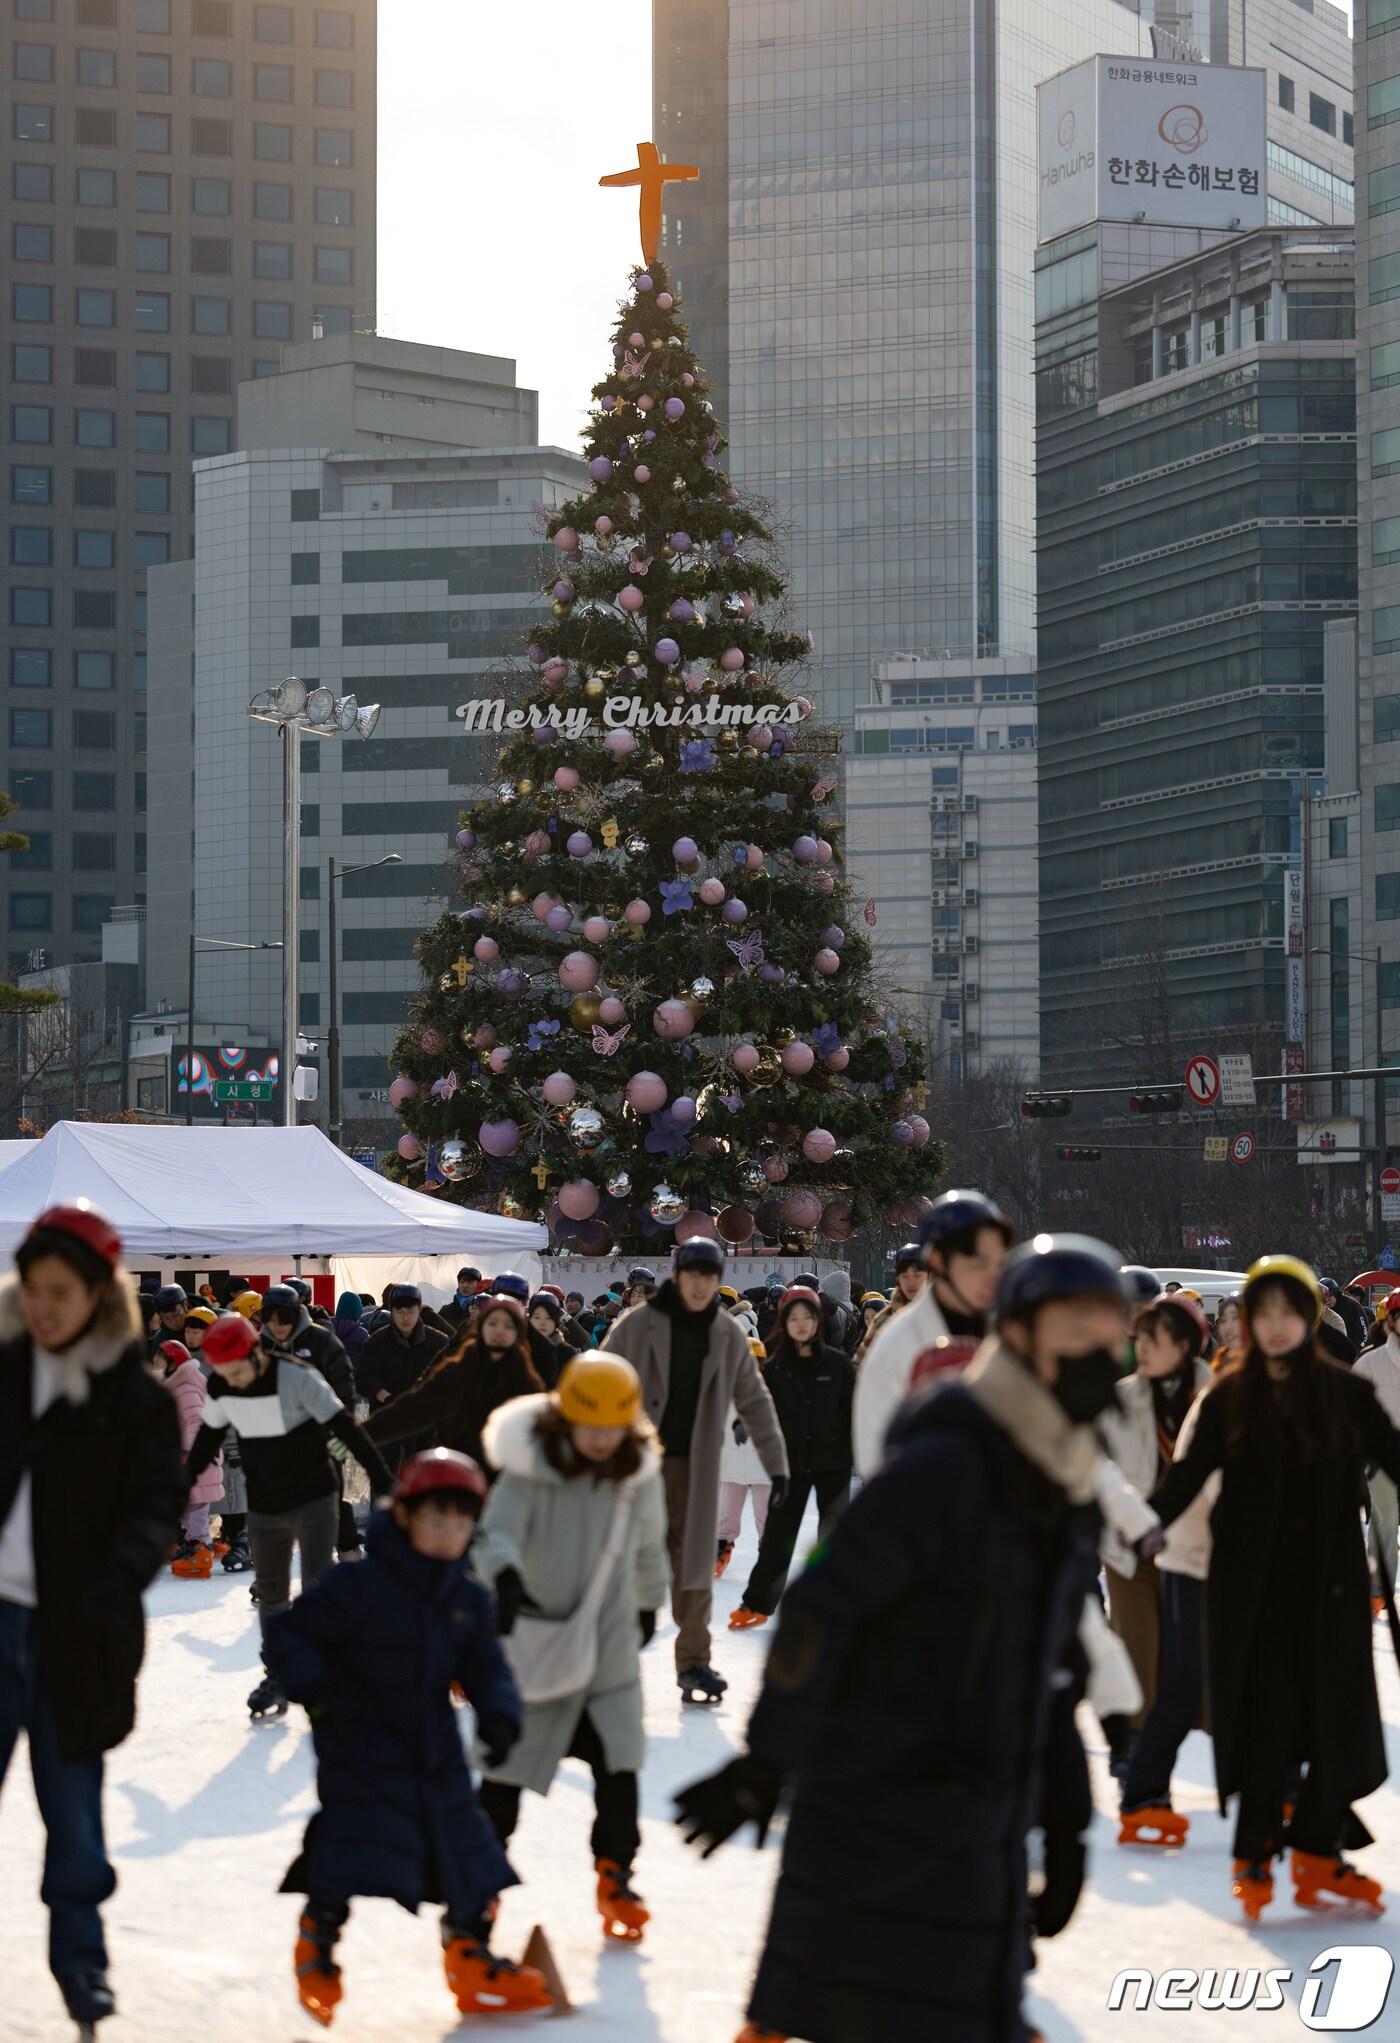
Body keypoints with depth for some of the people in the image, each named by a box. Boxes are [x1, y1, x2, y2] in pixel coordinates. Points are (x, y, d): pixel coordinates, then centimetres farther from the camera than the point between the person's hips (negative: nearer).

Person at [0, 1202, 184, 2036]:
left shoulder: (137, 1400, -1)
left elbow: (157, 1503, -7)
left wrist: (121, 1574, -25)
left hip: (71, 1628, -1)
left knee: (74, 1803, 8)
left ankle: (81, 1957, 22)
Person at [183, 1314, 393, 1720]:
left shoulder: (297, 1377, -23)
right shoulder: (218, 1389, -8)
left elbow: (344, 1427, -20)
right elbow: (207, 1439, 10)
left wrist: (382, 1480, -20)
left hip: (314, 1499, -5)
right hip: (264, 1506, 5)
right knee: (270, 1594, 12)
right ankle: (277, 1676, 22)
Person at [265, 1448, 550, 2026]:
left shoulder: (467, 1598, 3)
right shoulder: (359, 1586, -16)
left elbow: (486, 1668, 7)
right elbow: (288, 1634, -12)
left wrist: (498, 1715, -11)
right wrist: (312, 1688, -26)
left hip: (435, 1755, 6)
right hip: (361, 1748, -6)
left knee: (468, 1855, 8)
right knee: (352, 1855, -13)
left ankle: (472, 1963, 25)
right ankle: (316, 1952, 11)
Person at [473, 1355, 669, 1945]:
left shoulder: (639, 1473, -3)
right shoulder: (530, 1470, -17)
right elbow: (495, 1530, -29)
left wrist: (649, 1605, 26)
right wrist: (506, 1580, -49)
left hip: (611, 1646, 3)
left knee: (618, 1763, -2)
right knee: (509, 1764, 6)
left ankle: (615, 1876, 12)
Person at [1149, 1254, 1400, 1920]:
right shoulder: (1229, 1398, 2)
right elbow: (1187, 1476, -2)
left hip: (1329, 1580, 2)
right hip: (1252, 1583, -1)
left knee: (1339, 1716, 2)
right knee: (1268, 1716, -5)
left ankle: (1317, 1852, 17)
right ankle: (1254, 1858, 7)